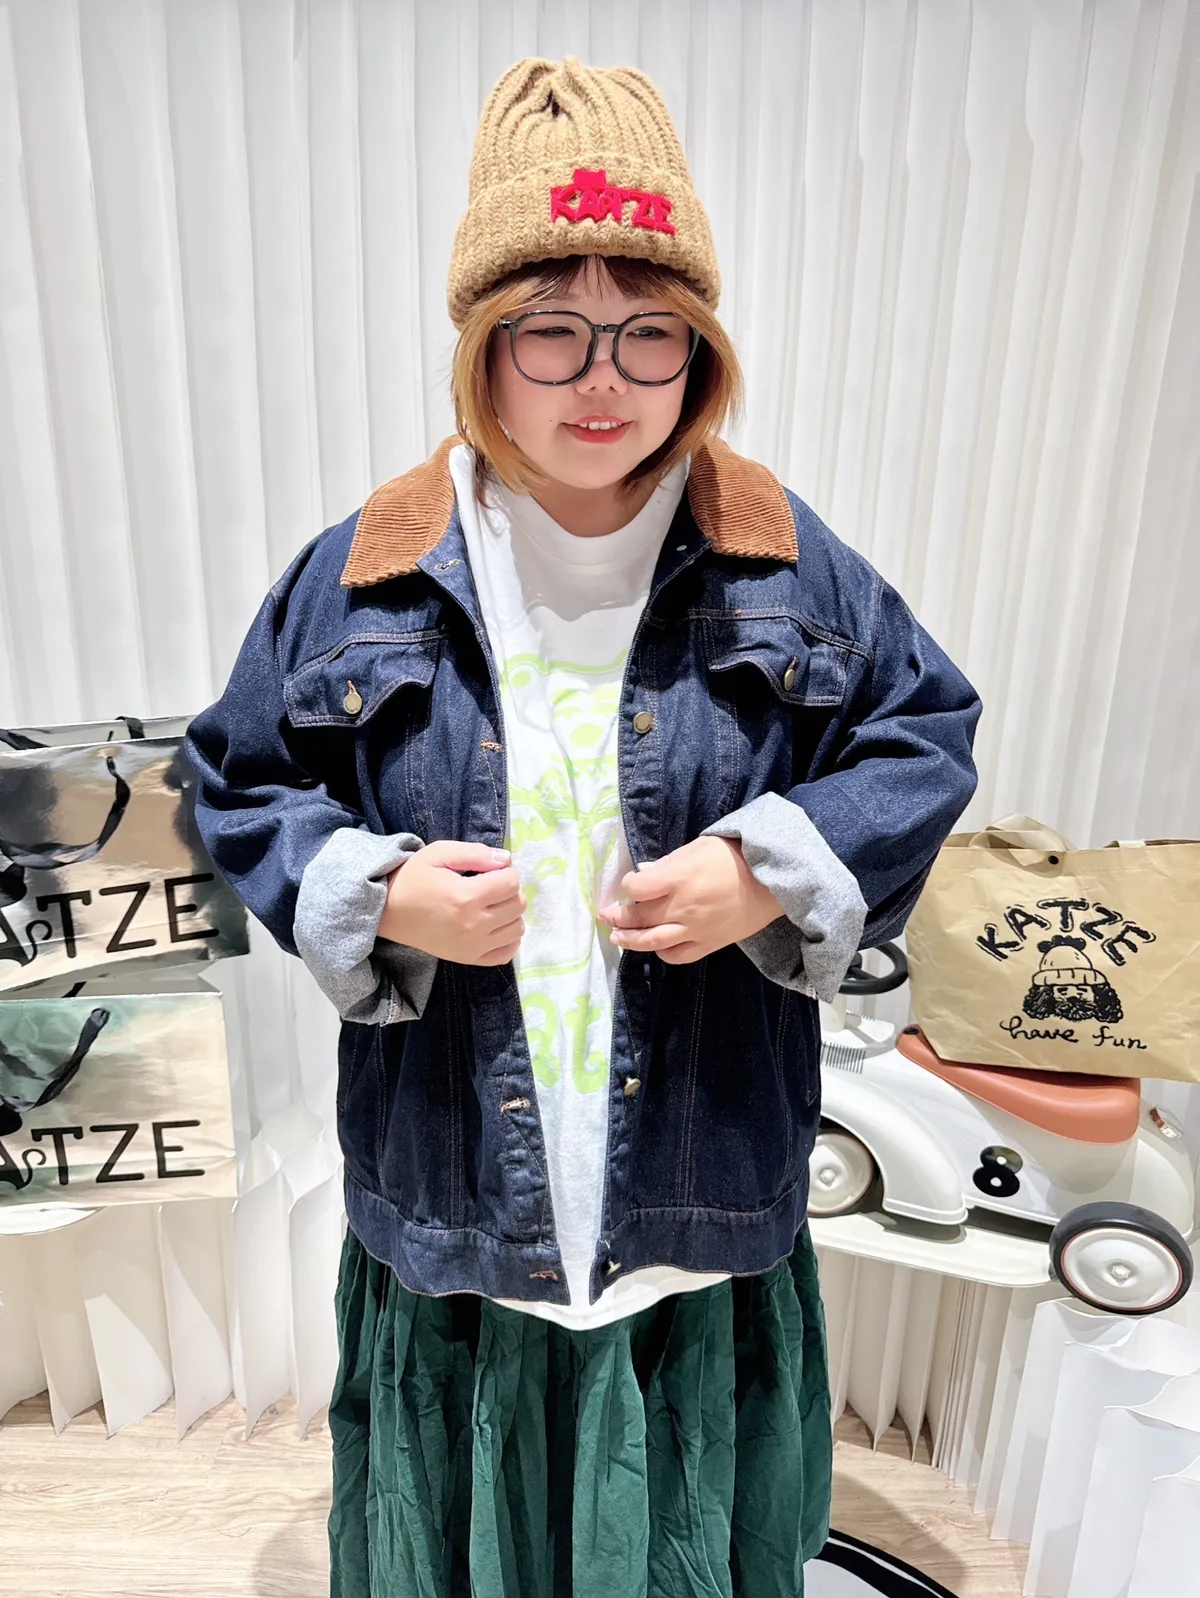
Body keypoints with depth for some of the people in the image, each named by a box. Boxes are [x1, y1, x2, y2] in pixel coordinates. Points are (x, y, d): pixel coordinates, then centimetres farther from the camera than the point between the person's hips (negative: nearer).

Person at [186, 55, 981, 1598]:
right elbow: (237, 781, 4)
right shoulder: (360, 576, -6)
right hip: (455, 1191, 1)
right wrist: (373, 891, -15)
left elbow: (926, 731, 3)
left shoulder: (788, 568, -7)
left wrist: (778, 871, -14)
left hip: (708, 1185, 1)